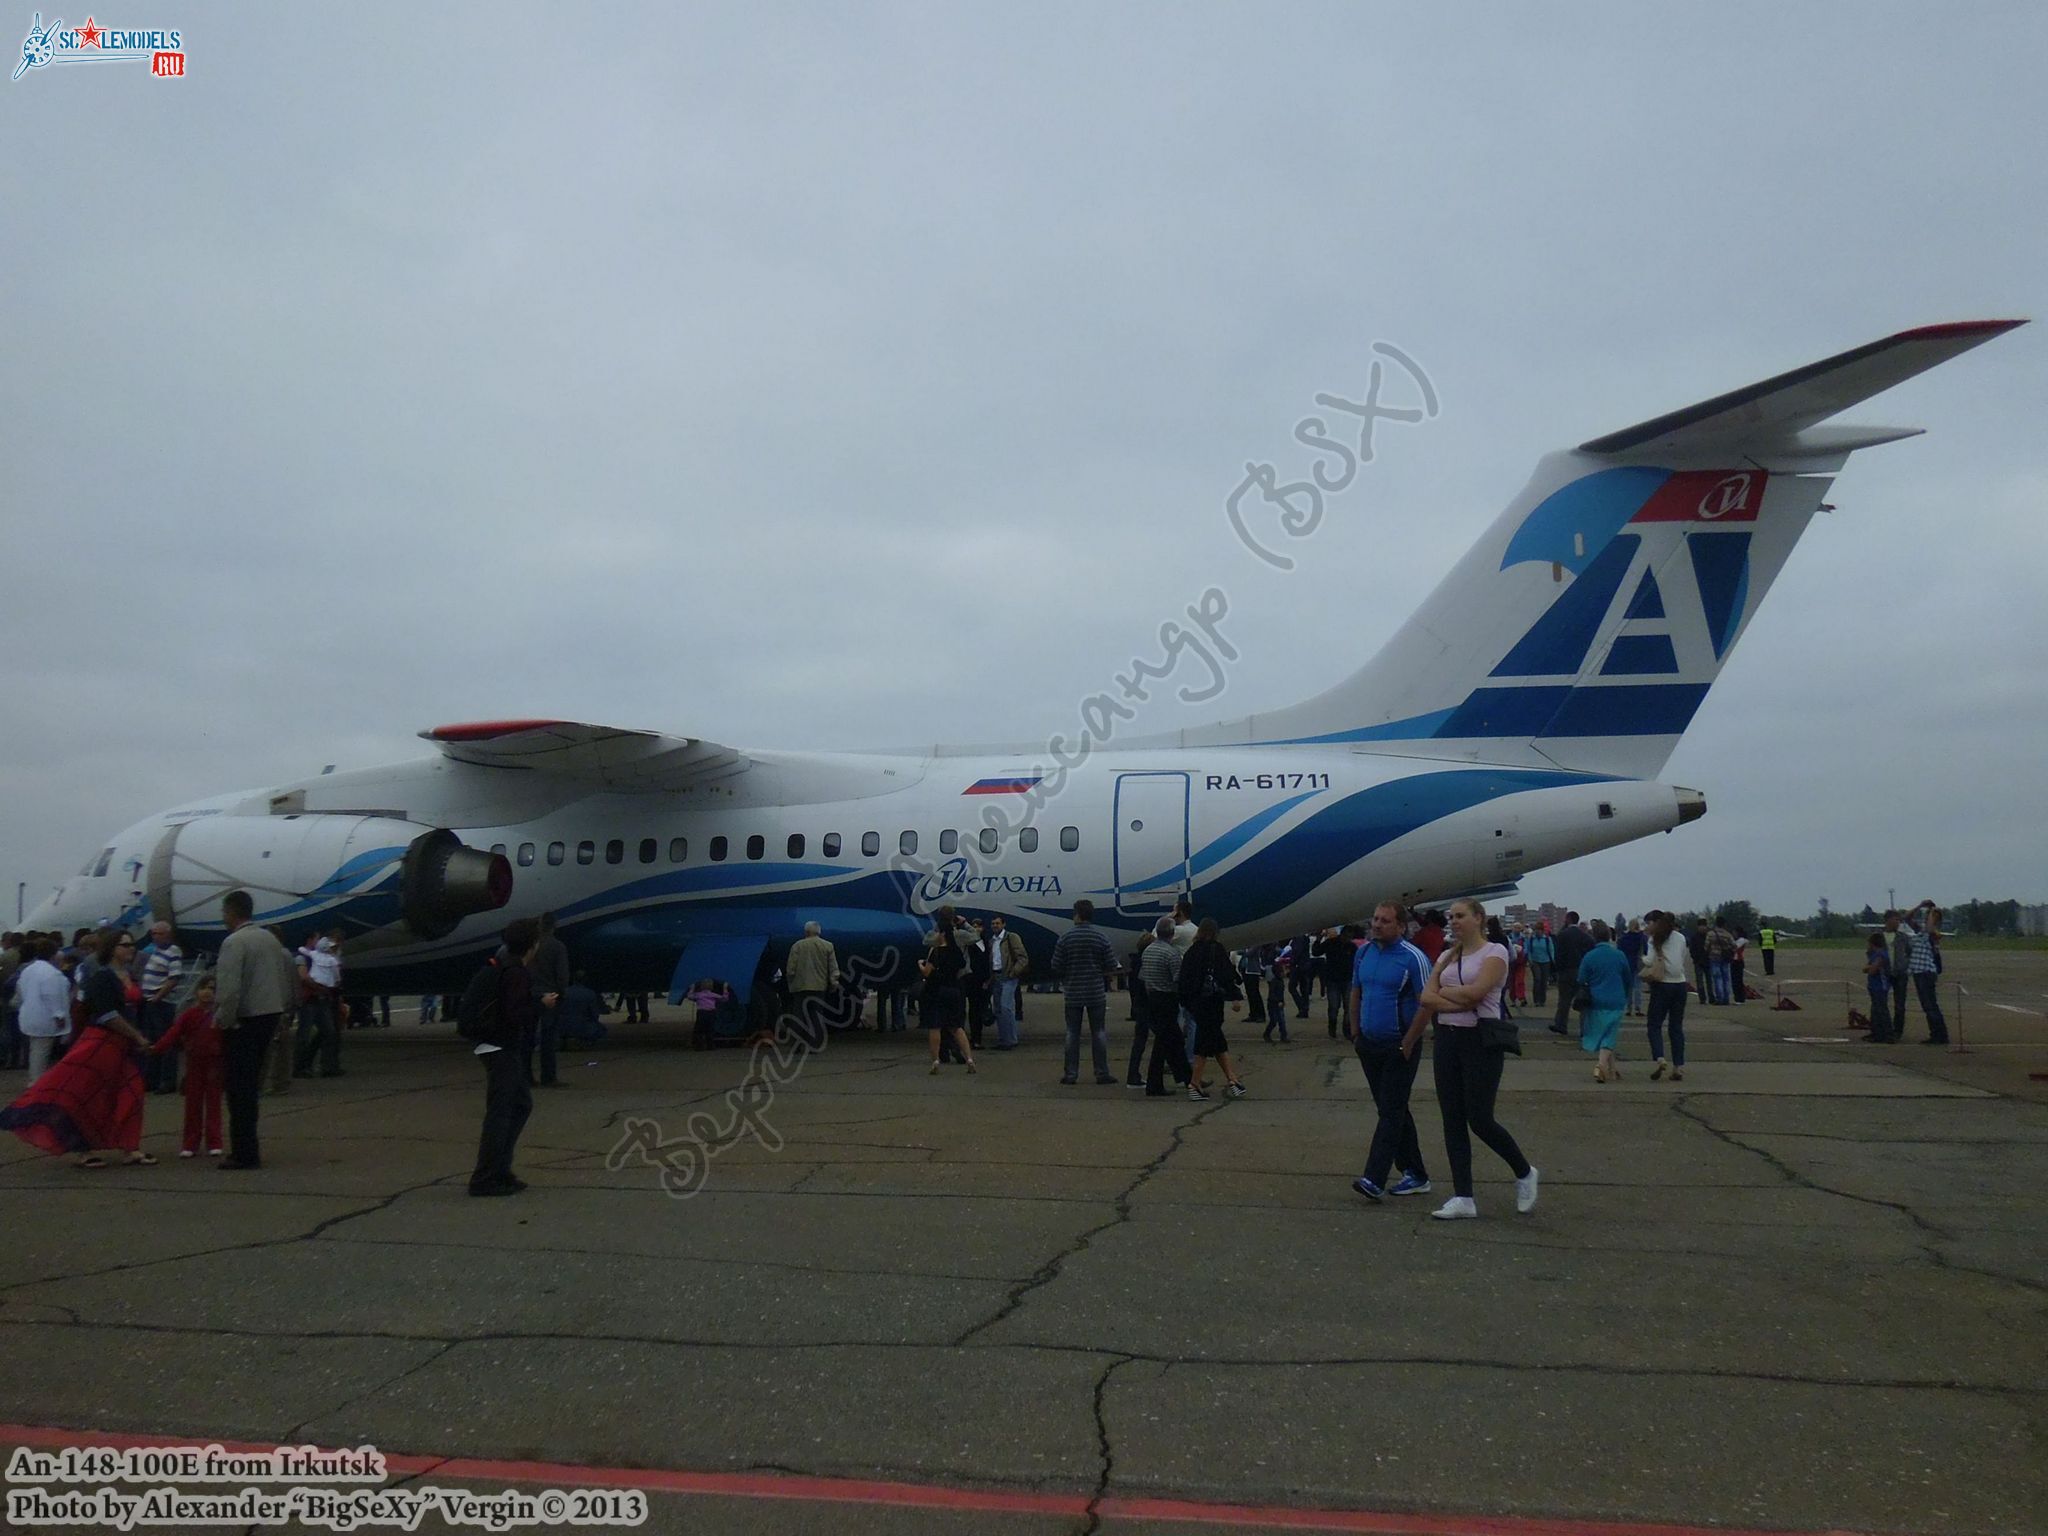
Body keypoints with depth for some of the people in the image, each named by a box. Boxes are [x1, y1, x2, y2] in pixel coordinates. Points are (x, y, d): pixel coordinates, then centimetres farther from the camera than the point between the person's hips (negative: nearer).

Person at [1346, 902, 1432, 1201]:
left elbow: (1426, 1005, -13)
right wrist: (1355, 1034, 13)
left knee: (1391, 1112, -8)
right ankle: (1415, 1175, 23)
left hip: (1399, 1047, -7)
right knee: (1393, 1110, 13)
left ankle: (1375, 1180, -13)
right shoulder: (1363, 952, 7)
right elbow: (1356, 994, 15)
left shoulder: (1413, 958, -13)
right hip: (1369, 1045, 7)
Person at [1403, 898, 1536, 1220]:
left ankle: (1524, 1173, 21)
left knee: (1479, 1120, -6)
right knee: (1453, 1120, 4)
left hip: (1481, 1040, -6)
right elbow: (1427, 999, 5)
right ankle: (1463, 1198, 8)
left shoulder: (1494, 953, -6)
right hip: (1447, 1039, 6)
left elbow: (1475, 991, -19)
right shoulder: (1446, 956, 13)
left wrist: (1442, 992, -6)